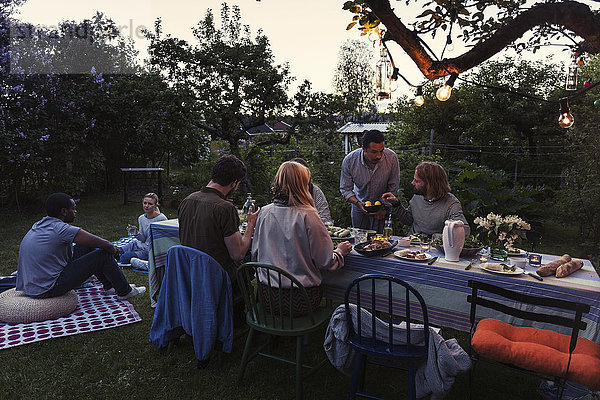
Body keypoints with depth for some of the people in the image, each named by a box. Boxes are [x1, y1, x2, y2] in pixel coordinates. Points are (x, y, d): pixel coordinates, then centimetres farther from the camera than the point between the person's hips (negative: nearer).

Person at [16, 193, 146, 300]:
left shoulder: (39, 225, 9)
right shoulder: (61, 229, -21)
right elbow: (103, 244, -19)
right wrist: (114, 249, 5)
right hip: (47, 290, -9)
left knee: (86, 247, 17)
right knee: (104, 254, -8)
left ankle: (110, 286, 26)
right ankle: (125, 292, 9)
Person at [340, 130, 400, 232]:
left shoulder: (391, 158, -25)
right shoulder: (349, 160, -25)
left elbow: (393, 187, -11)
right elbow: (345, 189, -15)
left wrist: (384, 208, -8)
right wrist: (358, 203, -30)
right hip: (360, 204, 1)